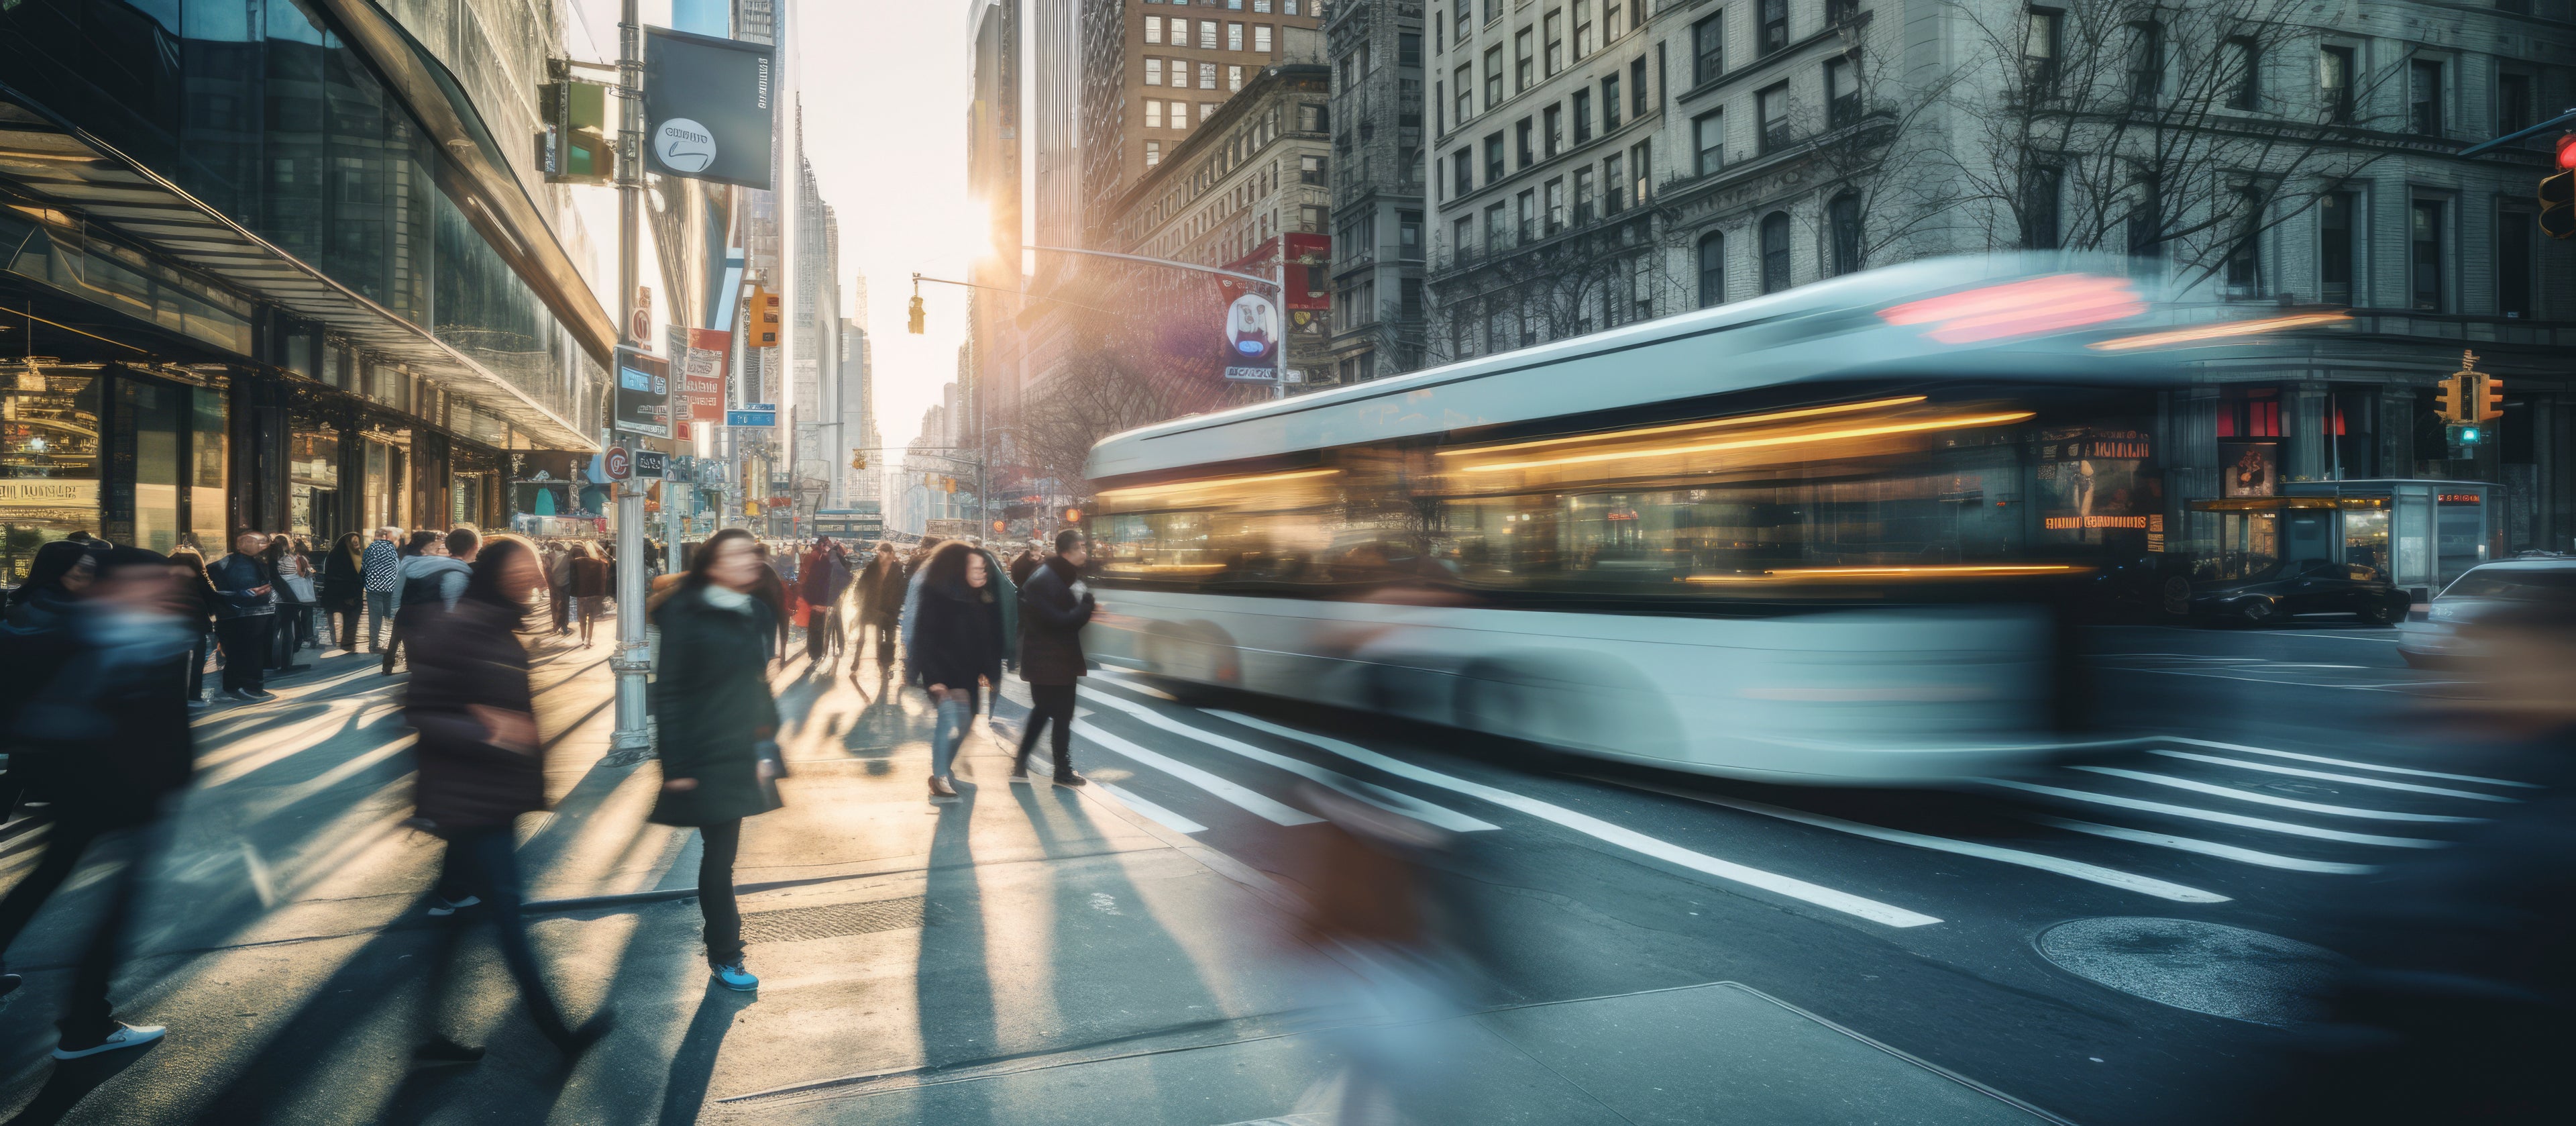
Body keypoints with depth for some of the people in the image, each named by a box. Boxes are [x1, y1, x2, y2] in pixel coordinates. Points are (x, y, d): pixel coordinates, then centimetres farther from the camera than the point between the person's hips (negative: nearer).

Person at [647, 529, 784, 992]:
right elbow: (668, 692, -12)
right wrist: (675, 765, -15)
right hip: (705, 756, -6)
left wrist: (765, 748, 11)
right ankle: (723, 956, 10)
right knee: (719, 853, -1)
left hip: (742, 752, 6)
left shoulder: (757, 614, 6)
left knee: (723, 848, 14)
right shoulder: (688, 615, -12)